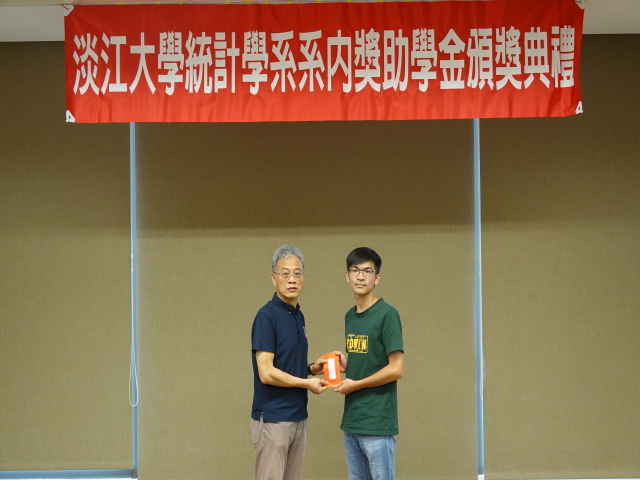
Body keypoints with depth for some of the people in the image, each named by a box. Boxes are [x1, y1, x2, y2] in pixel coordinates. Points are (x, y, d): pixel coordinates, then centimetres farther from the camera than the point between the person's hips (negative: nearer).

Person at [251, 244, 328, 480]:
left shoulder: (299, 316, 13)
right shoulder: (267, 316, -15)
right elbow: (266, 373, -20)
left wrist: (311, 368, 2)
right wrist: (307, 383, -11)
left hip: (297, 417, 9)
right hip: (272, 419, -9)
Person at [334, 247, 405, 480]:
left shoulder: (386, 314, -10)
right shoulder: (349, 317, 13)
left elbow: (396, 369, -14)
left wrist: (355, 384, -9)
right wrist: (345, 366, 2)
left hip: (377, 425, -8)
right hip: (351, 422, 8)